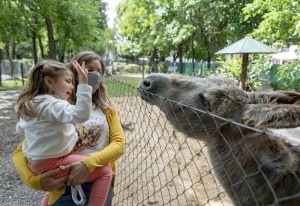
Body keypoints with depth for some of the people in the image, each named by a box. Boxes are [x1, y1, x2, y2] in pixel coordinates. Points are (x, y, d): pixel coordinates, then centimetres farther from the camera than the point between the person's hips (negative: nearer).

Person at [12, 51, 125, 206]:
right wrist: (35, 180, -21)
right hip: (66, 187, -2)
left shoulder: (106, 108, 2)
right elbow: (20, 152, -2)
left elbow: (119, 144, -7)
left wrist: (89, 164, -23)